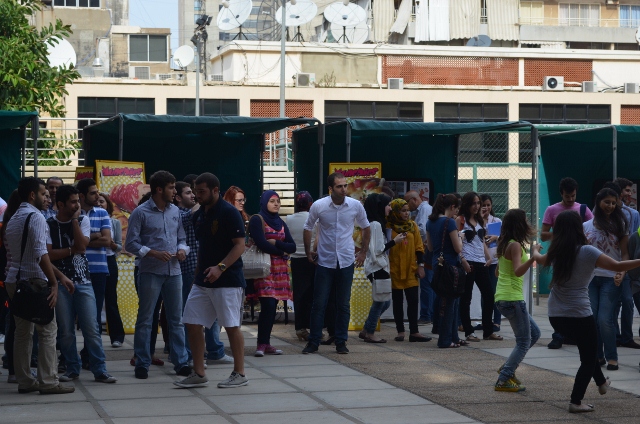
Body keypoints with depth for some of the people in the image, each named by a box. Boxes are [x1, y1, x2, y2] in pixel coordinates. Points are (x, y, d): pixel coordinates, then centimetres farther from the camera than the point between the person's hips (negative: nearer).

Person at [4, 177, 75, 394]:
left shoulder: (13, 219, 17)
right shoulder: (36, 217, -12)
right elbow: (41, 254, -21)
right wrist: (53, 283, -20)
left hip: (13, 281, 9)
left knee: (22, 331, 10)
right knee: (47, 330, -5)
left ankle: (24, 380, 11)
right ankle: (47, 382, -6)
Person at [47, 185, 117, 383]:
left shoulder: (83, 220, 6)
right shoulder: (48, 224, -1)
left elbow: (82, 245, -10)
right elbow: (48, 254, -10)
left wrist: (75, 219, -9)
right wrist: (72, 250, -9)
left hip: (83, 282, 1)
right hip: (61, 283, -1)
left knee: (91, 328, -3)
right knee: (66, 330, 3)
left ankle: (100, 370, 0)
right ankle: (72, 369, 15)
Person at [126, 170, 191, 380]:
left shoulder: (175, 211, 10)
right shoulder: (140, 213, -5)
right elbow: (131, 243, -7)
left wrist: (182, 250, -5)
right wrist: (154, 253, -18)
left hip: (174, 271, 5)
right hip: (151, 272, -5)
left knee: (176, 319, 8)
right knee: (145, 319, 2)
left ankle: (180, 362, 14)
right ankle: (142, 364, 8)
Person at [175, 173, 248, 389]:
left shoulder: (229, 213, -12)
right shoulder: (199, 215, 11)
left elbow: (240, 245, -15)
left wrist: (220, 268, -25)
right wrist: (197, 273, 17)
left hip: (227, 281, -8)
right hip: (202, 280, 8)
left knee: (232, 326, -1)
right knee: (192, 324, 3)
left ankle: (239, 374, 10)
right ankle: (198, 374, 10)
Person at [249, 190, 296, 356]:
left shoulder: (280, 222, 18)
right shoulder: (257, 220, -2)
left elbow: (292, 246, 9)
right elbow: (262, 244, -14)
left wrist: (276, 243, -8)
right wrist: (282, 252, -2)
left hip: (280, 270, 6)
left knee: (272, 307, 3)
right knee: (268, 305, -14)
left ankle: (266, 343, 7)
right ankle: (262, 344, -10)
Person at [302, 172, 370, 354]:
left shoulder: (356, 206, -4)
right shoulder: (318, 206, -8)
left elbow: (366, 228, 12)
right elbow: (308, 228, 8)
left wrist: (363, 252, 11)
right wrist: (308, 252, 8)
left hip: (346, 262, 1)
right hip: (325, 261, -1)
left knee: (343, 305, 6)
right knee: (319, 303, 1)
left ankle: (341, 342, 14)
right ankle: (313, 342, 8)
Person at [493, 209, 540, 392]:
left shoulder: (504, 245, 12)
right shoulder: (515, 245, -14)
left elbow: (497, 272, 22)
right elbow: (518, 271, -28)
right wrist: (533, 258, -42)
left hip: (502, 299, 9)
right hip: (512, 299, -9)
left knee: (534, 333, 18)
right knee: (524, 342, -3)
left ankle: (507, 368, 15)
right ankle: (503, 380, -6)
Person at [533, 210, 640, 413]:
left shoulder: (556, 252, 5)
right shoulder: (587, 252, -13)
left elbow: (540, 259, 27)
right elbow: (618, 266, -15)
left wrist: (534, 251, 49)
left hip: (556, 315, 7)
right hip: (579, 314, -6)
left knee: (587, 348, 29)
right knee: (589, 358, 8)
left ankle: (601, 382, 41)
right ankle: (576, 402, 4)